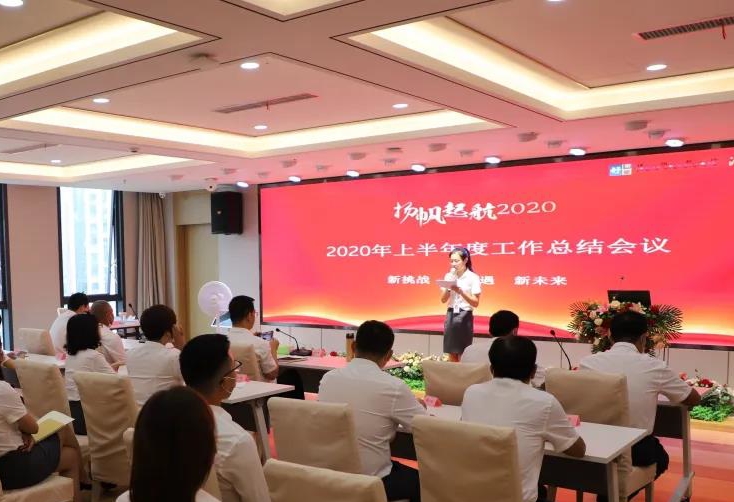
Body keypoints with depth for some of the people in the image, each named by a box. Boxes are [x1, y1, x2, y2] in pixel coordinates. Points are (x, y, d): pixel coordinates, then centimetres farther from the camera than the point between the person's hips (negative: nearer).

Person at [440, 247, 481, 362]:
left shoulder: (473, 277, -6)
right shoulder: (449, 276, 7)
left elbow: (475, 303, -11)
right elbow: (443, 300, 6)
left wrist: (460, 291, -22)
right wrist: (448, 287, -10)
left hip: (465, 316, -4)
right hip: (451, 315, 4)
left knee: (463, 355, -4)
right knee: (451, 354, 4)